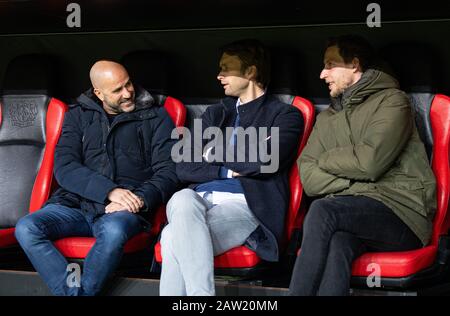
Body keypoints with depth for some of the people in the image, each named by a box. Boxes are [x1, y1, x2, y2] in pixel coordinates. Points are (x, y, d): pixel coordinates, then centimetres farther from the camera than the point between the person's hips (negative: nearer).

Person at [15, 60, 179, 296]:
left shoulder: (155, 118, 12)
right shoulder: (78, 115, 16)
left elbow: (167, 172, 5)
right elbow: (64, 168, 2)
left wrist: (140, 200, -15)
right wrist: (109, 191, -14)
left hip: (123, 210, -2)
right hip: (76, 204, 3)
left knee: (113, 231, -39)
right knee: (26, 228, -25)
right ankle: (72, 291, -32)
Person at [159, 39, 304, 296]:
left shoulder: (285, 115, 12)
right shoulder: (214, 114, 28)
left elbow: (264, 162, -8)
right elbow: (185, 169, 14)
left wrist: (215, 154, 6)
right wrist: (228, 170, -1)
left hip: (245, 205, -4)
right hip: (200, 199, 4)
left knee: (174, 236, -32)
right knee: (182, 200, -35)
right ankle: (200, 292, -39)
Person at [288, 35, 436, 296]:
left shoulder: (391, 101, 5)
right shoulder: (326, 119, 24)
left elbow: (369, 161, -12)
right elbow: (308, 179, 9)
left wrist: (325, 160, 5)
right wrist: (353, 186, -6)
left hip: (401, 212, -4)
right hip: (349, 210, 4)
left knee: (322, 210, -31)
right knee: (338, 242, -34)